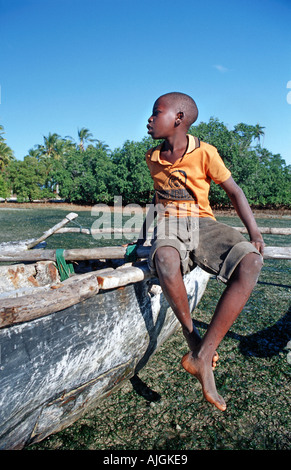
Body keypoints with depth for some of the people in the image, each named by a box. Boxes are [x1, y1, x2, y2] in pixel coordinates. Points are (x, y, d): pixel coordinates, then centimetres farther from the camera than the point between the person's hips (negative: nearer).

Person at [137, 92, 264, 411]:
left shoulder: (204, 153, -2)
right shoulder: (152, 158, 10)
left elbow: (233, 191, 4)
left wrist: (253, 231, -9)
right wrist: (144, 234, 24)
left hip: (203, 224, 0)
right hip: (168, 226, 1)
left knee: (250, 262, -30)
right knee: (165, 259, -39)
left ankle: (201, 356, -28)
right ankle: (191, 336, -16)